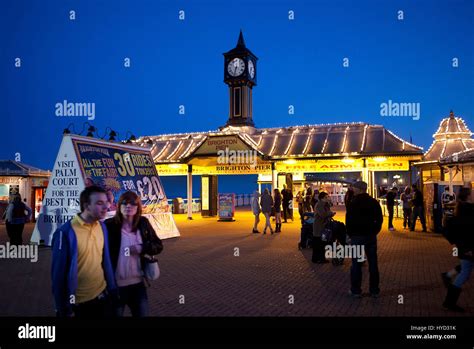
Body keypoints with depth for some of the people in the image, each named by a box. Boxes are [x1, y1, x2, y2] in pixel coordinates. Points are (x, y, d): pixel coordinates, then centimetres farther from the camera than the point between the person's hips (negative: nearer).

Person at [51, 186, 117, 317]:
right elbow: (59, 273, -15)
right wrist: (64, 309, -9)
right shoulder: (66, 232, -20)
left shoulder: (102, 227, -2)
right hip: (79, 302, -5)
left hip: (103, 295, 5)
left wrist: (112, 289, 8)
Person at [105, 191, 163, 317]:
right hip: (115, 284, -3)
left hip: (138, 282, 3)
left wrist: (142, 248, -13)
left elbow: (158, 246, 5)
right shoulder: (109, 225, -12)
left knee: (142, 313, 17)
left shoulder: (143, 223, -1)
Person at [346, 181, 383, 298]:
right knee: (373, 262, 9)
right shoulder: (374, 202, 3)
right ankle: (374, 290, 16)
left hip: (357, 236, -4)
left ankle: (356, 290, 8)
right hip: (371, 236, 4)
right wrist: (374, 231, 13)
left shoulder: (353, 203, -12)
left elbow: (349, 221, -10)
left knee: (356, 263, 3)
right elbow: (379, 219, 7)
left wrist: (350, 234, 3)